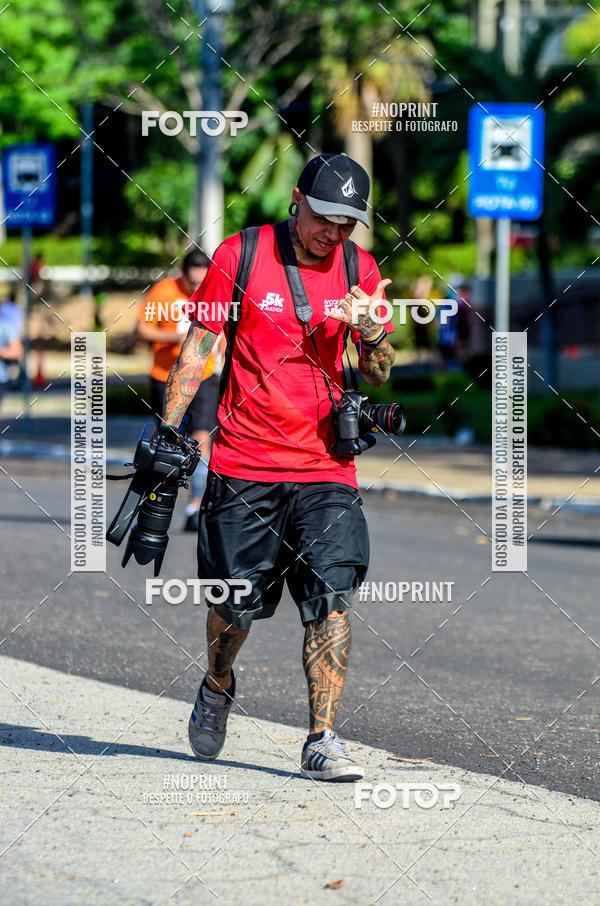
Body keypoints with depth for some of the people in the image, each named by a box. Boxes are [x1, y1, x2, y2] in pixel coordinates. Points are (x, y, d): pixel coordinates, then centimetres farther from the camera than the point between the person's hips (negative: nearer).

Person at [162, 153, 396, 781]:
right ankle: (217, 689, 35)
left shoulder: (358, 268, 5)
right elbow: (196, 349, 2)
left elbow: (377, 374, 5)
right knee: (237, 603, 3)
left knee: (331, 598, -12)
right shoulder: (240, 256, -3)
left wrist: (372, 333, -16)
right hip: (243, 464, -2)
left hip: (325, 467, 2)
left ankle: (322, 742, -9)